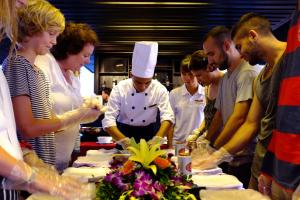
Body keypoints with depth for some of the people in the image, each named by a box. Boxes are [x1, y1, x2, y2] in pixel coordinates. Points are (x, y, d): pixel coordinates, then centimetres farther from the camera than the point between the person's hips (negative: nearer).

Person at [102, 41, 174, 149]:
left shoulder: (160, 89, -12)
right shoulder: (119, 89, -15)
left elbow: (167, 116, -17)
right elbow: (108, 120, -19)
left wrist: (157, 138, -34)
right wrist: (124, 140, -34)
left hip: (149, 133, 1)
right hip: (124, 133, 0)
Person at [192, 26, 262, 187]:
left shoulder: (248, 72, -14)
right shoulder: (225, 78, 15)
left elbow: (239, 118, -22)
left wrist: (214, 151, -18)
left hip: (248, 159, -8)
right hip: (233, 158, 8)